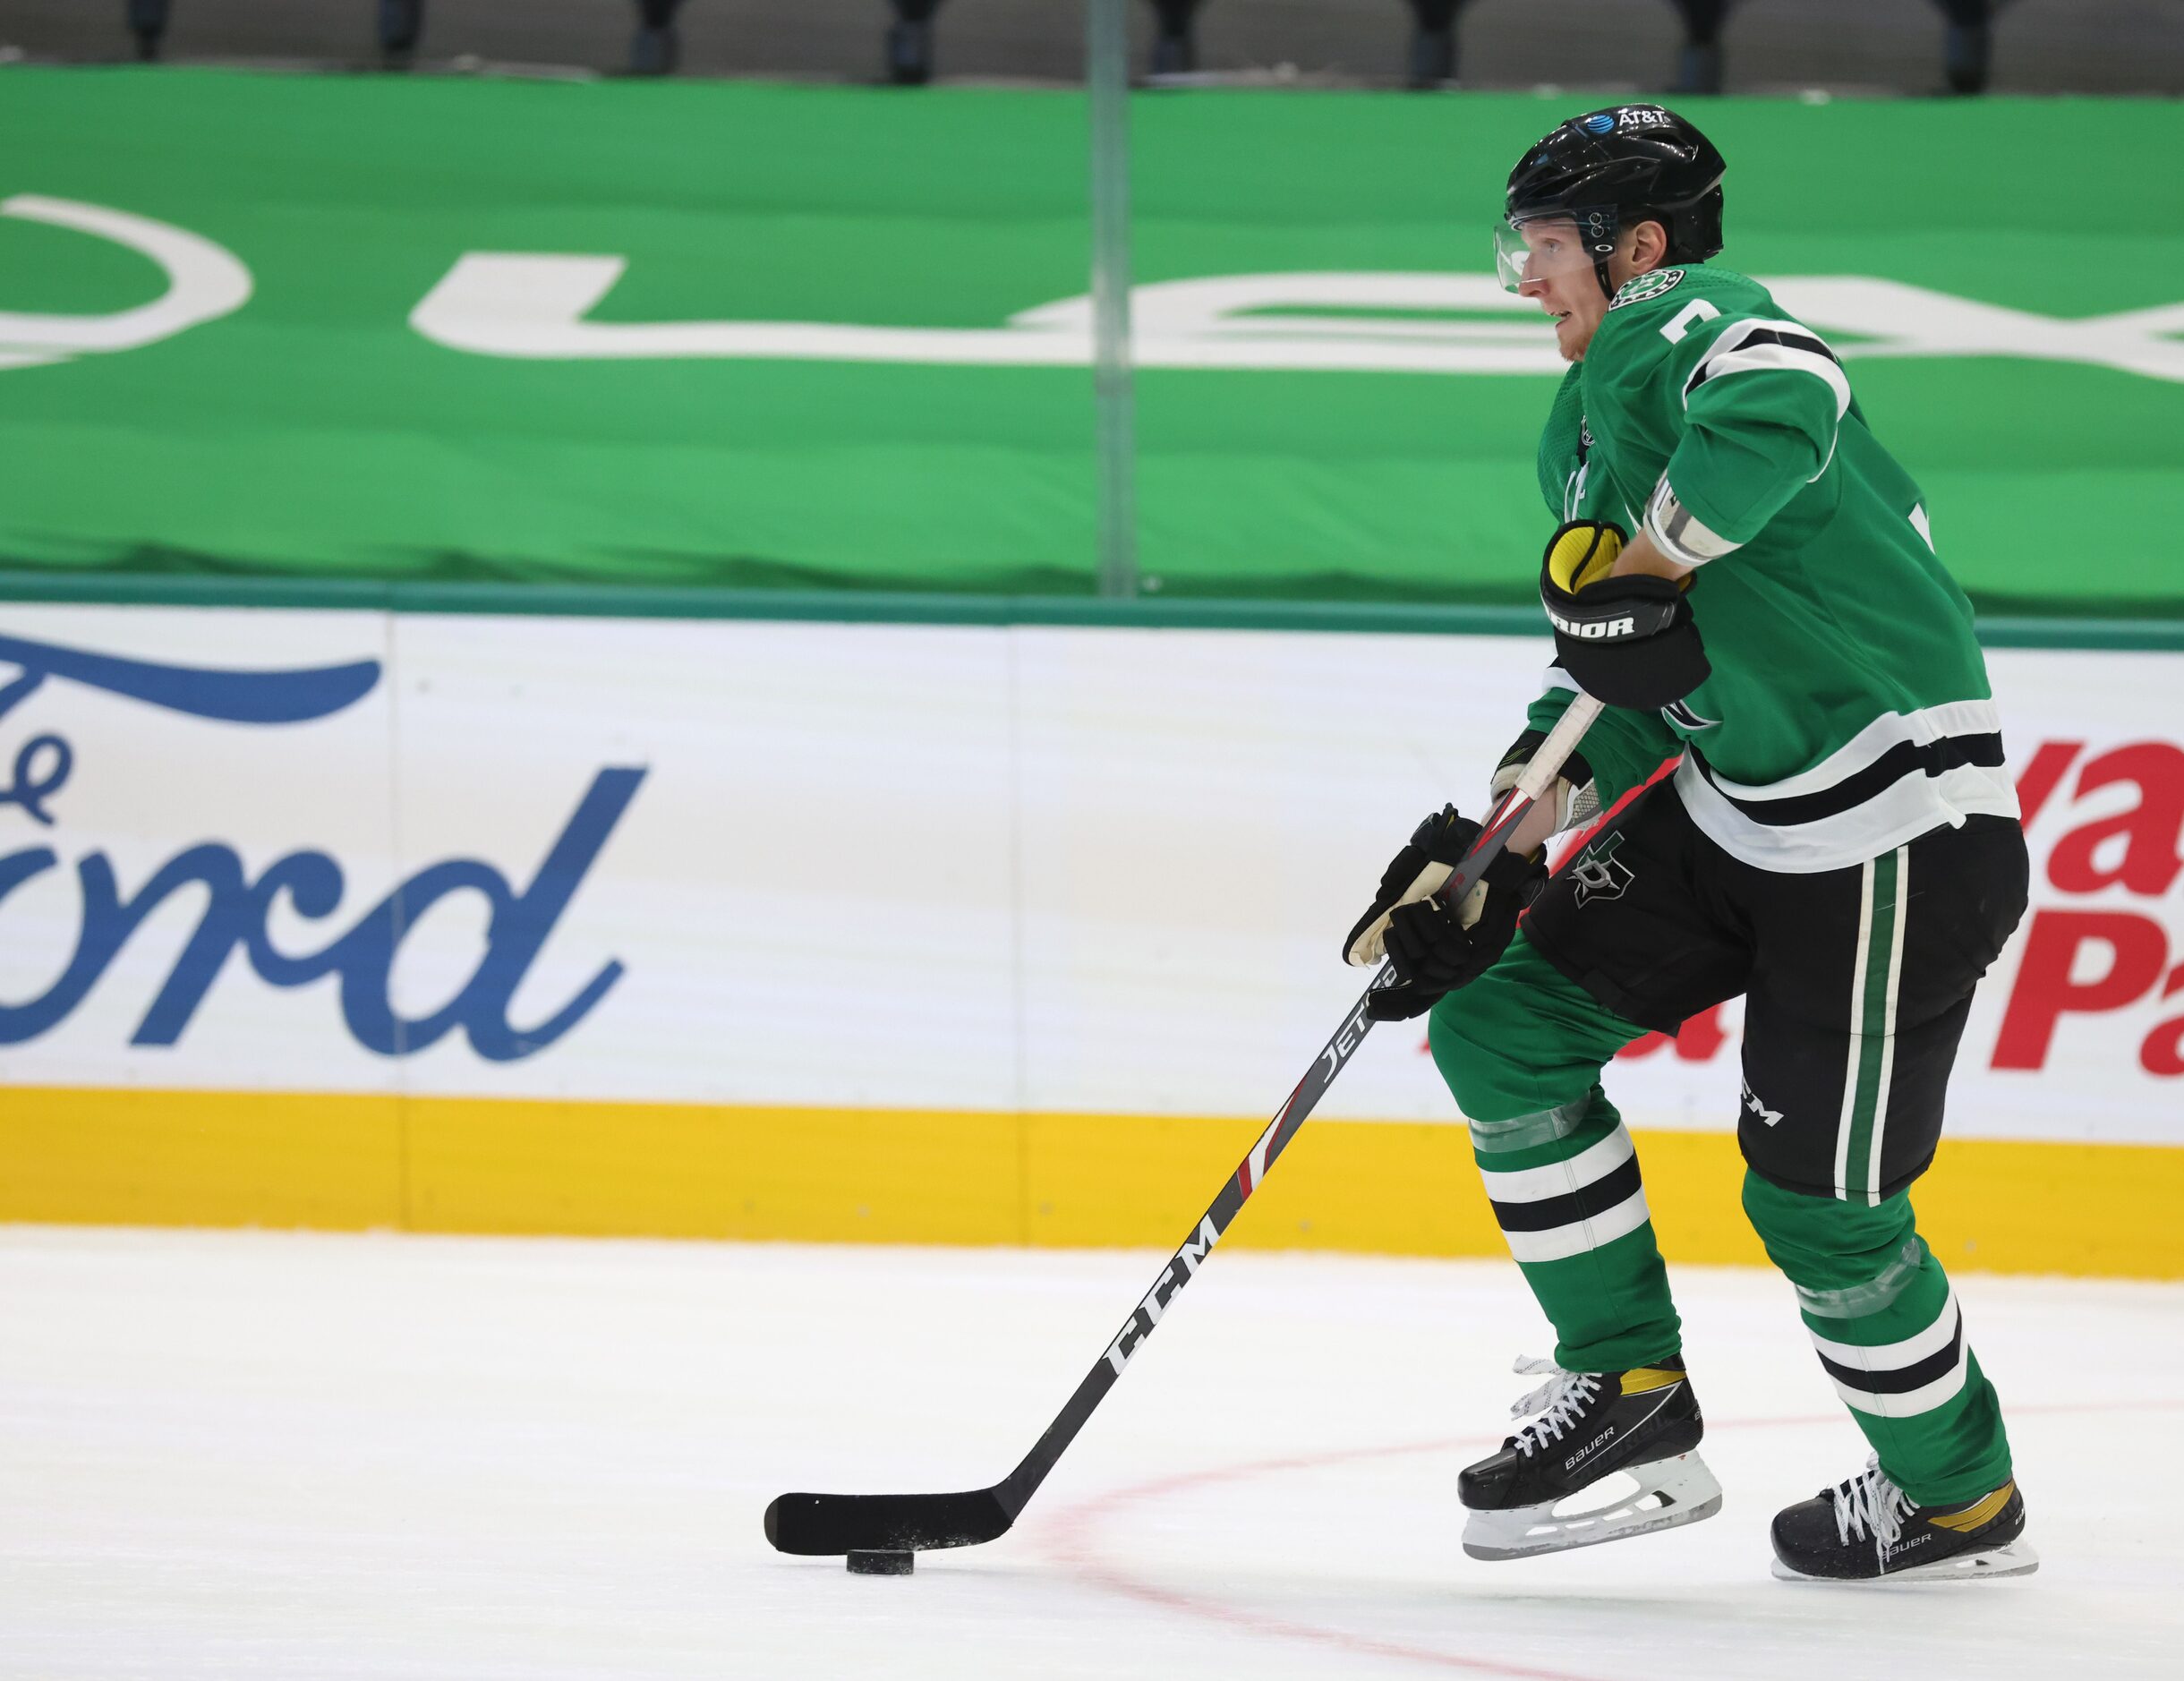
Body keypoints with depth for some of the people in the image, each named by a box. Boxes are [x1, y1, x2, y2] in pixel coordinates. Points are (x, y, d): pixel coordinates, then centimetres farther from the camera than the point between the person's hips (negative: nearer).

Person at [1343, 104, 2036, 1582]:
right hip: (1727, 810, 10)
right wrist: (1485, 861, 8)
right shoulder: (1586, 426, 16)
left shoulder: (1677, 325, -15)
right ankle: (1631, 1394, 10)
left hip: (1894, 829, -10)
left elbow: (1779, 406, -41)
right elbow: (1610, 691, 18)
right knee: (1502, 1020, 3)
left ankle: (1959, 1499, 23)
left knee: (1816, 1200, -1)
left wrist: (1635, 560, -31)